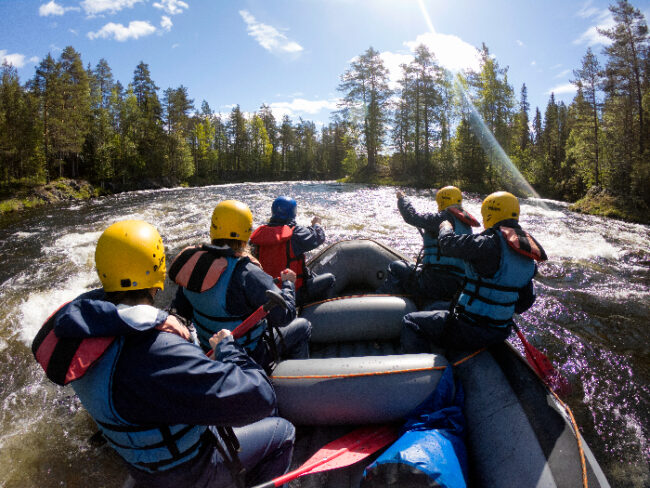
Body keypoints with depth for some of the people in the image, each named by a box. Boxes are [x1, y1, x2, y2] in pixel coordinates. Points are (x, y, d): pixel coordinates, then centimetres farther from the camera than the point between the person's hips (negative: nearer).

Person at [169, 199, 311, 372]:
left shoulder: (194, 262, -11)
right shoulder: (247, 274, -33)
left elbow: (181, 310, 1)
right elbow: (284, 315, -27)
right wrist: (288, 283, -10)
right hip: (249, 356, -7)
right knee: (302, 326, 14)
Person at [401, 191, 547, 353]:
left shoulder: (490, 244, -21)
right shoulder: (529, 260, 5)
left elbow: (448, 244, -12)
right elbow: (526, 301, 12)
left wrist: (445, 227, 10)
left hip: (470, 331, -8)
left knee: (410, 322, 2)